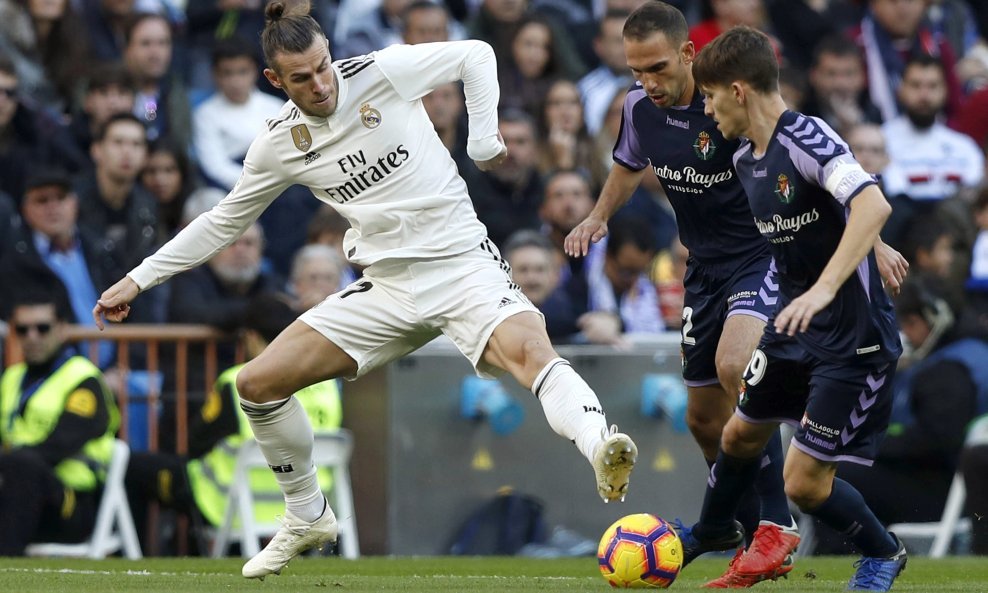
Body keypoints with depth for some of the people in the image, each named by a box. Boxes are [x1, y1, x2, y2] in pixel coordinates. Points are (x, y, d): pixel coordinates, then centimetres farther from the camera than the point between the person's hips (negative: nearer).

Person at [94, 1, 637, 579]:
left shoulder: (381, 73, -9)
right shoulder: (280, 144, 2)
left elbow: (476, 55, 5)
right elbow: (223, 222, 15)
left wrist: (484, 140, -3)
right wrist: (140, 278, 14)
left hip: (463, 264, -5)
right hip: (388, 288, 5)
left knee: (530, 349, -35)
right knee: (258, 383, -1)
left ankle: (601, 451, -56)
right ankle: (308, 517, 18)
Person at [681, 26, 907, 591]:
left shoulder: (807, 138, -24)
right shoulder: (746, 159, 5)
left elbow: (874, 205, -39)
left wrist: (823, 290, -45)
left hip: (854, 338, -9)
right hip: (793, 327, 9)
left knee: (805, 482, -7)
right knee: (742, 434, 23)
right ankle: (713, 531, 51)